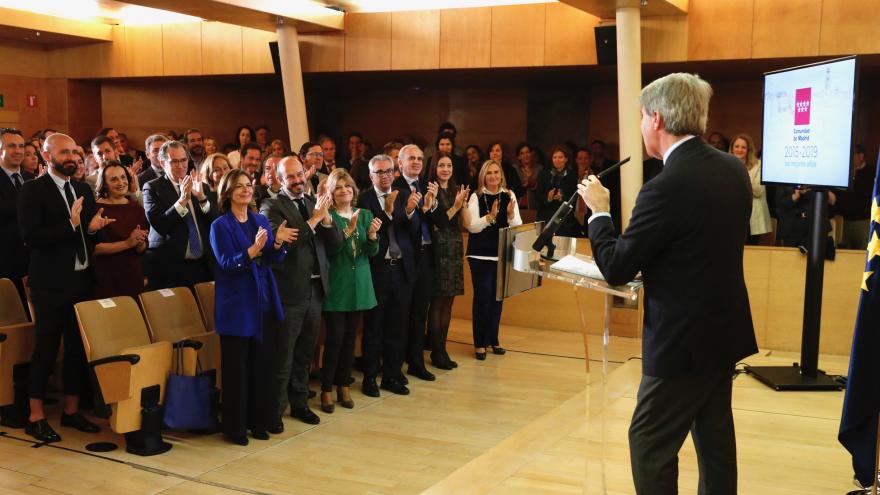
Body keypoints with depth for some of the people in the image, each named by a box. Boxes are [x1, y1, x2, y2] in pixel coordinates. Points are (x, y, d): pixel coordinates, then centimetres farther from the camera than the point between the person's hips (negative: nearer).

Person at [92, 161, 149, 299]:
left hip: (134, 276, 4)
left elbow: (143, 248, 9)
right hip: (107, 278, -4)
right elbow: (94, 247, -16)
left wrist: (139, 242, -12)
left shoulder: (136, 208, 6)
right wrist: (128, 243, -21)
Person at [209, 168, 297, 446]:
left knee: (262, 363, 10)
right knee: (236, 367, 1)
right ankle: (234, 426, 11)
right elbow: (226, 263, -17)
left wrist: (278, 242, -18)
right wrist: (253, 250, -32)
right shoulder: (220, 225, -8)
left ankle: (259, 420, 22)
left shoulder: (261, 221, 9)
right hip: (236, 304, -5)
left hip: (263, 302, 6)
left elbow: (274, 259, 3)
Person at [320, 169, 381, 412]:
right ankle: (326, 390, 8)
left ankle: (344, 386, 22)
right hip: (336, 286, -5)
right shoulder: (327, 216, -7)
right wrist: (349, 229, -29)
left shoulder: (365, 214, 7)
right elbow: (330, 248, -18)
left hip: (359, 285, 5)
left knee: (350, 337, 11)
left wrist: (372, 235, -19)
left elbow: (373, 251, 1)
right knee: (335, 338, -3)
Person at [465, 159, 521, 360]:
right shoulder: (476, 197, -4)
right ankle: (479, 343, 4)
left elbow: (518, 226, 1)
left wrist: (511, 215, -19)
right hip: (480, 254, -3)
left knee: (497, 297, 10)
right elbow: (471, 226, -11)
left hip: (502, 254, 3)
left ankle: (493, 339, 22)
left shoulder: (509, 196, 3)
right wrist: (490, 216, -24)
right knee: (482, 296, -4)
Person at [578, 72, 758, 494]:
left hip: (682, 341, -8)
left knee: (650, 444, 3)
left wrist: (599, 211, -5)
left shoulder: (666, 187, -24)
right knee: (715, 436, 20)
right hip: (725, 331, 9)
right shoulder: (734, 170, 2)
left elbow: (615, 270, -18)